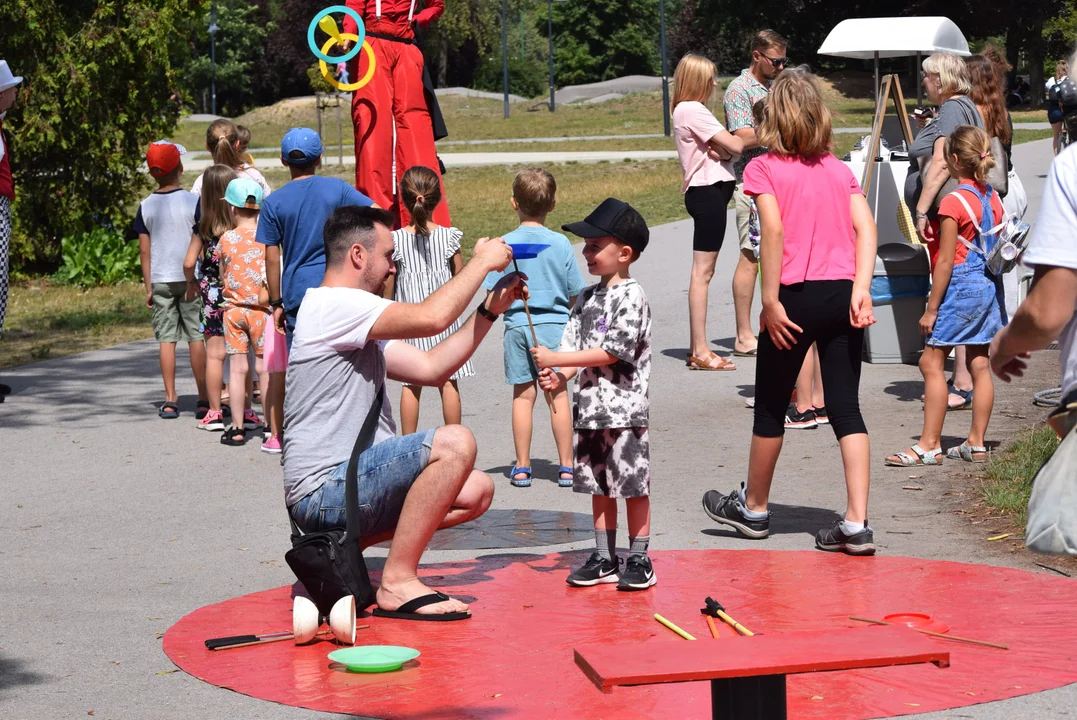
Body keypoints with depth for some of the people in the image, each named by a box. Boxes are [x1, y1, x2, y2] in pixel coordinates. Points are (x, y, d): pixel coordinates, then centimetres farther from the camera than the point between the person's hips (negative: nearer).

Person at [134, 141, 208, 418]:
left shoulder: (146, 207, 0)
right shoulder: (192, 201, -7)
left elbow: (144, 251, 2)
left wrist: (148, 287, 9)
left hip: (160, 281, 2)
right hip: (190, 279, -2)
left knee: (167, 338, 4)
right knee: (196, 337, 3)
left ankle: (170, 400, 2)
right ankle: (204, 399, 7)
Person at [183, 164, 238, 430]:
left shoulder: (203, 227, -5)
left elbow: (189, 263, -5)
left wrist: (192, 283, 14)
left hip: (212, 294, 0)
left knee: (214, 354, 4)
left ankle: (214, 413, 6)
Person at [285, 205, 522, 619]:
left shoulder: (358, 328, 22)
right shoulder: (331, 305, -12)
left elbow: (431, 367, 20)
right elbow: (432, 317, -23)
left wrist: (490, 309, 15)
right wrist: (482, 261, -8)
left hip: (346, 484, 11)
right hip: (324, 488, -11)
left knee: (477, 491, 9)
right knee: (454, 443, -24)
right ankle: (398, 583, -18)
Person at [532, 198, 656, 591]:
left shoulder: (631, 296, -11)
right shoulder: (586, 298, 13)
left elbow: (611, 351, -18)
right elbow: (575, 345, 10)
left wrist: (555, 359, -17)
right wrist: (559, 377, -11)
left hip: (625, 407, -8)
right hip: (590, 407, 8)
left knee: (633, 484, -1)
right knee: (598, 484, 12)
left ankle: (638, 558, 7)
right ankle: (604, 558, 20)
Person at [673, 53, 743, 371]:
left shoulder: (688, 110, 19)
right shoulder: (693, 111, -13)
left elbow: (728, 148, 14)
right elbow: (734, 146, -16)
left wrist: (720, 150, -9)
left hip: (709, 192, 11)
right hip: (707, 191, -11)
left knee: (704, 271, 11)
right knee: (702, 271, -10)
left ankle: (697, 349, 14)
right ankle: (700, 351, -10)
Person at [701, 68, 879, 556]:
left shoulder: (764, 168, -2)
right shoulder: (839, 169, 12)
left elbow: (773, 229, -15)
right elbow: (865, 226, -1)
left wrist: (771, 302, -14)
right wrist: (860, 288, -8)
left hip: (798, 296, -4)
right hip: (844, 295, 4)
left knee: (771, 406, 13)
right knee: (846, 408, 4)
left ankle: (753, 508, 30)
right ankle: (856, 524, -3)